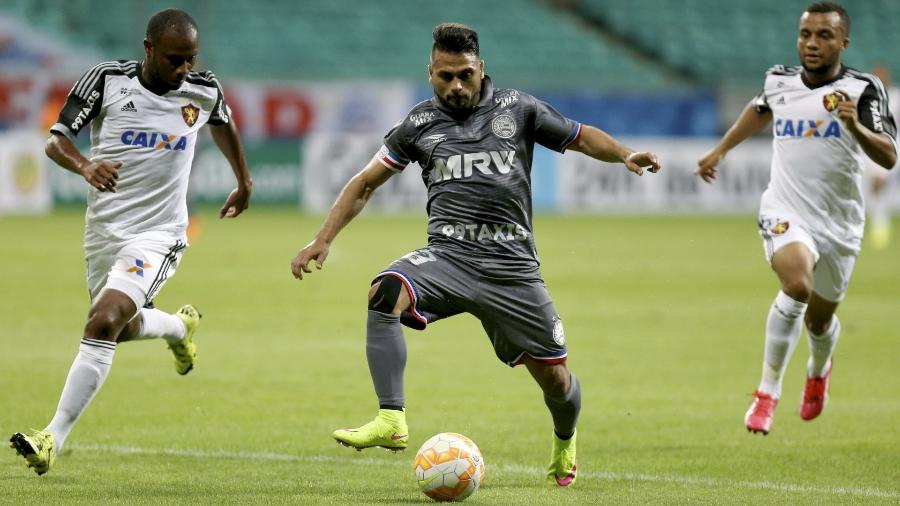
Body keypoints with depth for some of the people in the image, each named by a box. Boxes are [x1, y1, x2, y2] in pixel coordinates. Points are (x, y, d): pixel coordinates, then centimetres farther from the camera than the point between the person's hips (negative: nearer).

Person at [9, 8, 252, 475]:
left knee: (104, 323, -22)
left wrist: (244, 183, 32)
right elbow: (56, 139, -7)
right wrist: (85, 166, -30)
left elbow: (223, 124, 19)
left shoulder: (204, 92, -5)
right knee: (125, 328, 21)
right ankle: (180, 326, 58)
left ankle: (54, 439, -20)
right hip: (103, 229, 3)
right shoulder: (106, 79, -9)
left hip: (157, 235, -3)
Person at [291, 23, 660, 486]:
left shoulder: (516, 108, 10)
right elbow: (364, 185, 17)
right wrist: (323, 239, 7)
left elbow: (581, 137, 19)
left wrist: (624, 155, -1)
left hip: (511, 263, 0)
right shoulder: (420, 123, 12)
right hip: (447, 256, 0)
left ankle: (565, 444, 36)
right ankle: (391, 422, -37)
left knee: (553, 377, 0)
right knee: (385, 292, -32)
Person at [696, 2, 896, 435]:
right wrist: (721, 150, 32)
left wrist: (856, 128, -39)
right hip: (786, 212, 0)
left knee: (819, 319, 16)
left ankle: (819, 370, 53)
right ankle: (768, 392, -18)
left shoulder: (861, 90, -11)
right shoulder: (779, 81, 1)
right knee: (797, 285, -30)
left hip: (839, 224, 0)